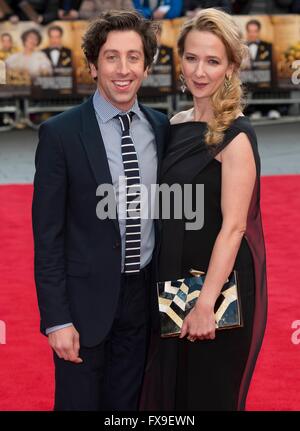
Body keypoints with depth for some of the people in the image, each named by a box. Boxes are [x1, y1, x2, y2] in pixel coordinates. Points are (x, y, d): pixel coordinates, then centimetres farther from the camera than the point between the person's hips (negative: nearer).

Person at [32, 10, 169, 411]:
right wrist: (56, 319, -13)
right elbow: (47, 233, -10)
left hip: (144, 296, 4)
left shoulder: (162, 127, 3)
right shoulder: (60, 133, -11)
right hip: (86, 299, -4)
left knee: (127, 404, 15)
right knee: (80, 401, 8)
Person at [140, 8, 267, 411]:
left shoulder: (236, 135, -15)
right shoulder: (177, 125, 6)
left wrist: (207, 303, -24)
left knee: (211, 395, 6)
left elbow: (233, 226, -20)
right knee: (167, 392, 16)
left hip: (222, 284, -7)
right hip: (175, 279, 7)